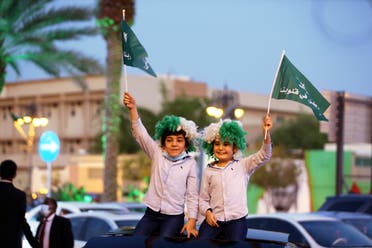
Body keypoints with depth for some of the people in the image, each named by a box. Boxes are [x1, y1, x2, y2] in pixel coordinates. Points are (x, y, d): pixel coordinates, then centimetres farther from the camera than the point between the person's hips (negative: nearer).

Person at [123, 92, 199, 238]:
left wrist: (192, 221, -8)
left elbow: (192, 195, 1)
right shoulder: (157, 154, 4)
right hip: (151, 213, 2)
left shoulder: (190, 163, 0)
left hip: (174, 216, -2)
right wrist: (133, 108, -17)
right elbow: (140, 134, -6)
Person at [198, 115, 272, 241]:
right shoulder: (209, 171, 9)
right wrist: (207, 212, -9)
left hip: (236, 220, -1)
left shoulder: (243, 165, 4)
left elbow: (263, 155, -8)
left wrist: (266, 133, -22)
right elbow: (203, 198, 11)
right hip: (214, 220, 1)